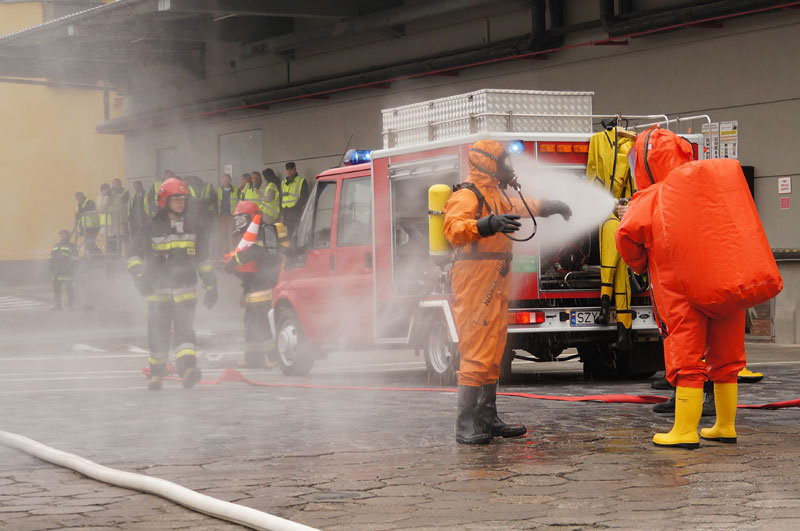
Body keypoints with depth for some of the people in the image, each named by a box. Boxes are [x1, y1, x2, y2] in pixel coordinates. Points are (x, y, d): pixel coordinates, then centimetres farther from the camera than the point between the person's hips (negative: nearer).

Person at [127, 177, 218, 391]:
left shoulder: (194, 227, 9)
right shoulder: (152, 228, -2)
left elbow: (203, 259, 17)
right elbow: (135, 255, -4)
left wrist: (211, 286, 16)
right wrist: (140, 277, -21)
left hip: (185, 290, 1)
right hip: (158, 291, -1)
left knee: (184, 330, -13)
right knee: (158, 333, 3)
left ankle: (188, 369, -26)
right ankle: (156, 374, 17)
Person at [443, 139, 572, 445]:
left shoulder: (496, 196, 21)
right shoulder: (467, 196, -11)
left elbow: (518, 208, 43)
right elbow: (454, 228, -30)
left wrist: (550, 207, 47)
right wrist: (488, 225, -44)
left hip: (495, 286, 10)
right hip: (474, 284, -10)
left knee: (493, 353, 13)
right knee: (477, 353, -15)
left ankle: (487, 419, 19)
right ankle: (466, 425, -16)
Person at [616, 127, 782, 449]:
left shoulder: (650, 200, -4)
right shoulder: (712, 185, 12)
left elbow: (627, 234, -13)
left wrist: (641, 264, 6)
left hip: (682, 292, -5)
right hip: (728, 285, 5)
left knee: (687, 361, -3)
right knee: (725, 358, 15)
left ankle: (685, 431, -5)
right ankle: (725, 426, 21)